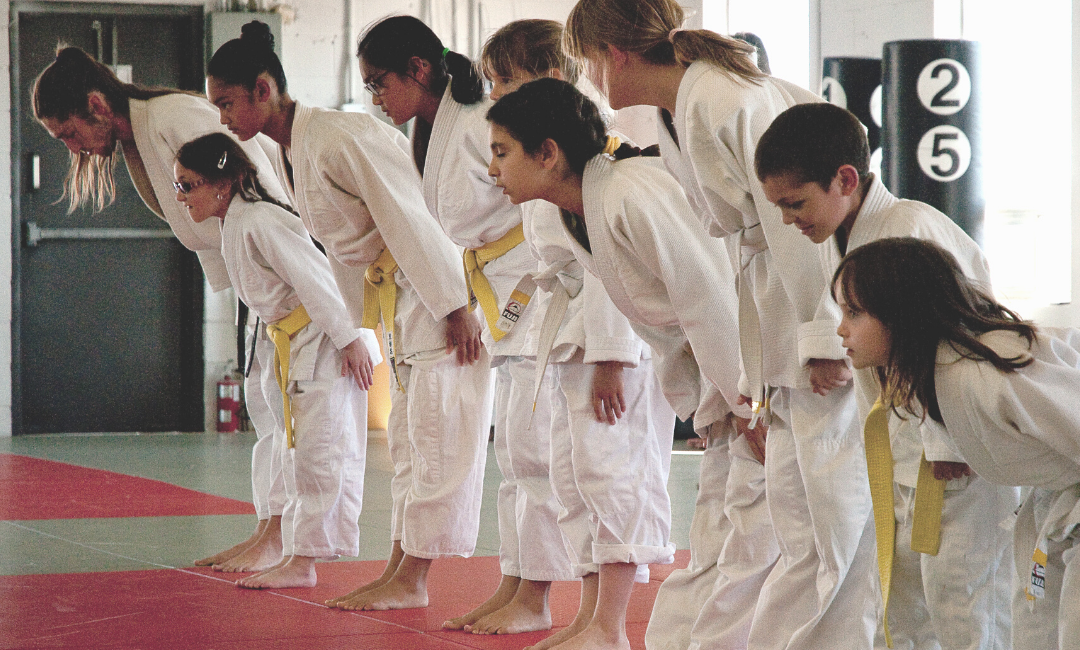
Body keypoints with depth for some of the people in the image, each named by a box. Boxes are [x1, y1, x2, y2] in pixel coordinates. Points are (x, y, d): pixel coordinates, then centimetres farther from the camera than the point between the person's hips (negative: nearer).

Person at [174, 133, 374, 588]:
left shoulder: (259, 222, -21)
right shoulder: (233, 226, 10)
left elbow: (315, 281, -23)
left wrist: (349, 341, -22)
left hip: (323, 345, -11)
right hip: (289, 352, 11)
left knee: (319, 452, -8)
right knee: (295, 453, 13)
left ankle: (302, 561, -7)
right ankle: (296, 555, 19)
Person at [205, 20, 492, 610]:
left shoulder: (341, 138, -23)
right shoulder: (284, 152, 6)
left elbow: (410, 221, -24)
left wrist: (455, 307, -23)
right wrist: (357, 326, 19)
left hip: (439, 279, -10)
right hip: (395, 289, 10)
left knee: (439, 434, -6)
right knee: (406, 437, 13)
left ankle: (411, 580, -5)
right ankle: (398, 571, 18)